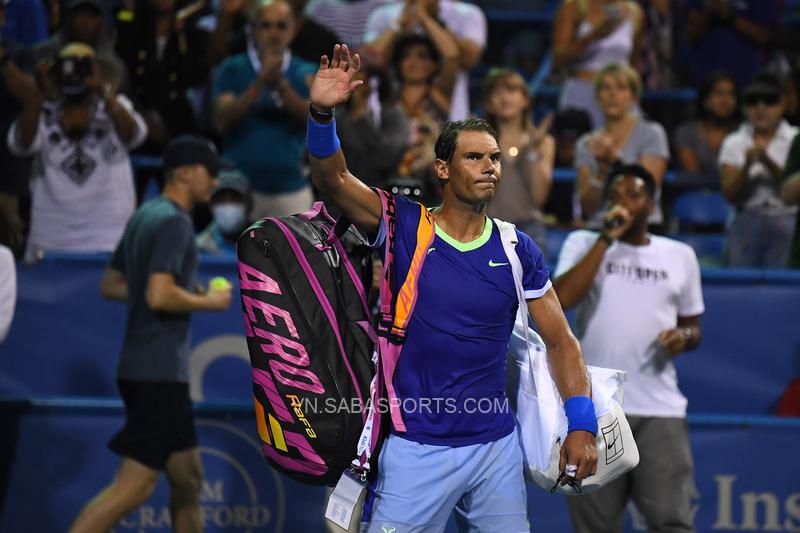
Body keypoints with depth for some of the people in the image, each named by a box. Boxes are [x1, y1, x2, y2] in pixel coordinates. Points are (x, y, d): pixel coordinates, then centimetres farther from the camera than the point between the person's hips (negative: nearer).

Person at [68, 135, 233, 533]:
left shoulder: (145, 216, 16)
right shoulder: (174, 221, -14)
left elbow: (111, 285, 21)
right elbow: (160, 295, -24)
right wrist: (209, 301, -9)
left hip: (142, 369, 10)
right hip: (159, 371, -10)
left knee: (188, 479, 15)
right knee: (134, 486, -12)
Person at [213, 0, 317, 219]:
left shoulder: (305, 73, 8)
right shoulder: (233, 69, 5)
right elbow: (222, 121, -7)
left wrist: (281, 84, -19)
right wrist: (260, 82, -17)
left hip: (292, 189, 1)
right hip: (240, 186, -1)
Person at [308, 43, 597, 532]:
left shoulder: (518, 250, 3)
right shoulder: (406, 227, -3)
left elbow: (560, 340, 7)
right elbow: (332, 178, -15)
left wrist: (582, 425, -4)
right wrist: (323, 114, -33)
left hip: (496, 445, 3)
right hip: (416, 449, -3)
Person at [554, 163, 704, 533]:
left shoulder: (680, 255, 13)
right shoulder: (583, 243, 6)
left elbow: (693, 326, 21)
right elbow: (562, 298, -13)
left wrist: (684, 336, -3)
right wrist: (606, 238, -11)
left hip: (660, 411, 1)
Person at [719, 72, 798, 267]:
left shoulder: (794, 139, 5)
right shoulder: (734, 142, 9)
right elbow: (730, 194, 2)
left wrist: (767, 161, -17)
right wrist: (747, 165, -14)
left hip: (785, 222, -2)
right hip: (747, 221, 2)